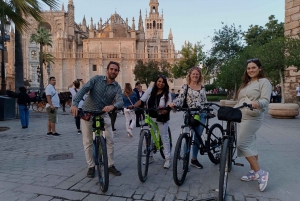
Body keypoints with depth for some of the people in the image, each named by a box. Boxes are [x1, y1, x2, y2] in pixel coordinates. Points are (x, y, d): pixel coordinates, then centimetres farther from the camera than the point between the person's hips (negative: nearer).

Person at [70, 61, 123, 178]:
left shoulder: (117, 88, -4)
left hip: (103, 114, 2)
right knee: (88, 142, 3)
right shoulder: (96, 79, -7)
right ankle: (91, 167, 19)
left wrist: (113, 106, -46)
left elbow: (120, 102, -21)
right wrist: (75, 104, -37)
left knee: (110, 141, 0)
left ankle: (110, 165, 17)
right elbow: (83, 89, -20)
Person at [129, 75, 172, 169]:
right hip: (150, 117, 3)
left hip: (162, 118, -2)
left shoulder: (167, 94, -8)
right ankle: (150, 157, 23)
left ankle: (168, 159, 14)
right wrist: (133, 106, -25)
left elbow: (168, 108, -12)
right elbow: (141, 100, -8)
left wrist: (163, 111, -34)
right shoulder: (150, 89, -3)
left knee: (164, 138, 3)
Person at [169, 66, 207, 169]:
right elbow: (180, 98, -13)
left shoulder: (202, 87, 11)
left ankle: (194, 159, 23)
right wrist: (173, 103, -31)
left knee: (197, 138, 10)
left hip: (201, 115, 4)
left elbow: (205, 101, 17)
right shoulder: (185, 87, -1)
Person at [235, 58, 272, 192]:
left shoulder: (264, 82, -3)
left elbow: (266, 100, -17)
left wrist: (257, 103, -37)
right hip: (242, 118, 8)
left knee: (242, 145, -13)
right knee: (250, 145, 12)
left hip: (252, 118, -8)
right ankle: (254, 172, 22)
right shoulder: (246, 83, 21)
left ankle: (260, 173, -2)